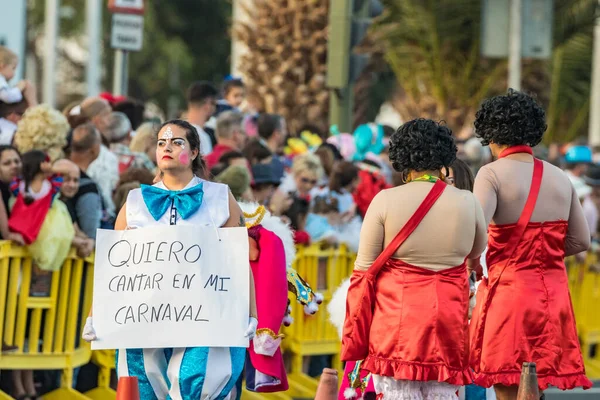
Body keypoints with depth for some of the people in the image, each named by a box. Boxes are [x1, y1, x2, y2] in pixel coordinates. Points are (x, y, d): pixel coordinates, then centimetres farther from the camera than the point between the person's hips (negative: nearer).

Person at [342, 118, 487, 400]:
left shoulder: (386, 201, -7)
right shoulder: (467, 203, 0)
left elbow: (364, 269, -3)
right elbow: (476, 251, 20)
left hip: (396, 320, -2)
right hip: (447, 321, 2)